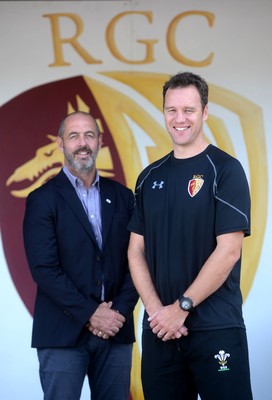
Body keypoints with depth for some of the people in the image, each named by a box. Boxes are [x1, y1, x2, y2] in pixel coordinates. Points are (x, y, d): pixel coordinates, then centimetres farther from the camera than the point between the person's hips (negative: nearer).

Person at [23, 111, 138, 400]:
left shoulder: (122, 197, 11)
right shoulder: (42, 200, -1)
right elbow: (44, 268, -9)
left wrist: (120, 311, -7)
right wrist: (90, 313, -13)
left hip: (116, 330, 3)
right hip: (63, 333, -3)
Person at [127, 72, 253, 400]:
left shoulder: (225, 170, -4)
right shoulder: (150, 177, 11)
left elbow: (229, 249, -11)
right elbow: (136, 251, 9)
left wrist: (182, 307, -12)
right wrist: (155, 308, -6)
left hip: (216, 327, -4)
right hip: (159, 329, 5)